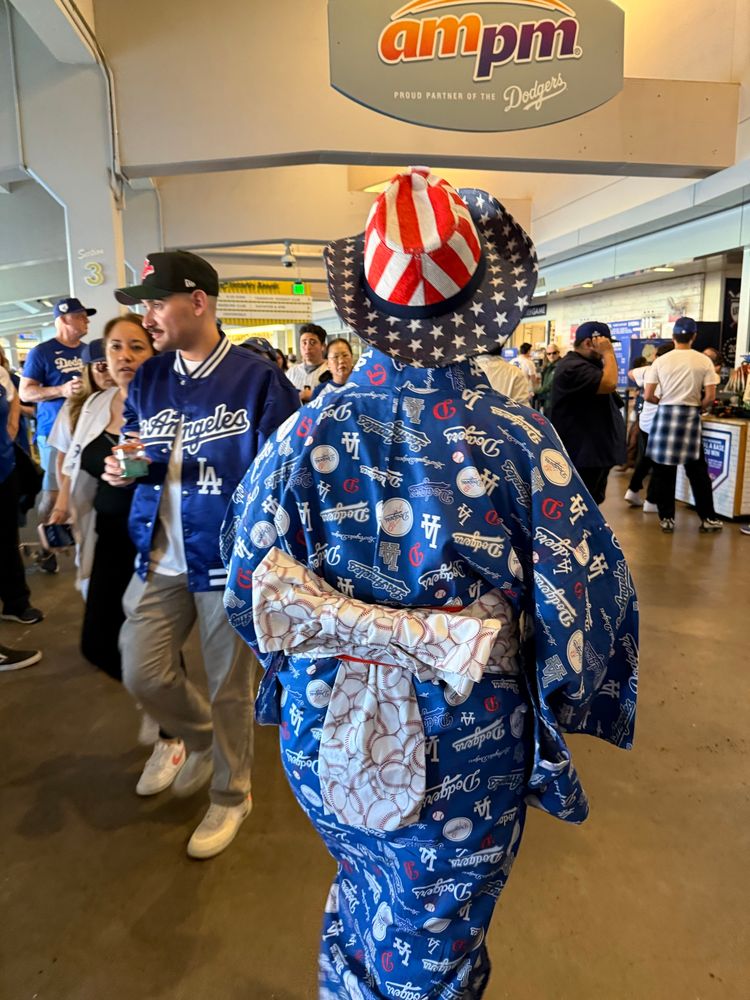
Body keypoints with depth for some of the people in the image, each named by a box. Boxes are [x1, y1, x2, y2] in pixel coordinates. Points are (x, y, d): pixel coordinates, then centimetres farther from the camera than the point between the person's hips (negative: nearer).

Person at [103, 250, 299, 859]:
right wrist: (123, 468, -5)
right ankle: (199, 738, 41)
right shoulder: (148, 380, 6)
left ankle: (231, 793, 36)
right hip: (160, 557, 5)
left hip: (230, 557, -5)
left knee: (229, 687, 9)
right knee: (143, 673, 8)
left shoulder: (257, 378, -11)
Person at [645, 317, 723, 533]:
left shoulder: (661, 361, 0)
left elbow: (648, 396, -2)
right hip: (690, 416, 0)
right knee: (698, 470, 11)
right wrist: (698, 408, 15)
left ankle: (666, 518, 11)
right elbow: (710, 397, -5)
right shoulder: (704, 361, 0)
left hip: (665, 414, 0)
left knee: (664, 470, 7)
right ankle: (708, 518, 17)